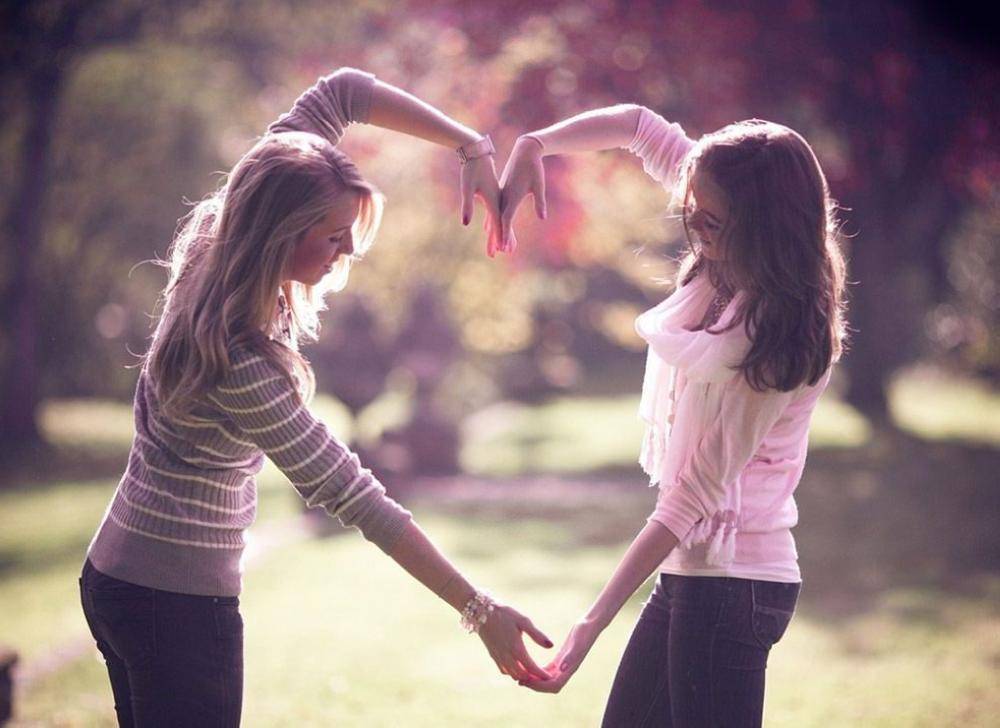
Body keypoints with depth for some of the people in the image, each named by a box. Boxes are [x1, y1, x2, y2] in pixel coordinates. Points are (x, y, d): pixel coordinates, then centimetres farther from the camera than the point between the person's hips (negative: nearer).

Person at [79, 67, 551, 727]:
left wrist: (473, 147, -6)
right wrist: (480, 611, -21)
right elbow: (352, 496, -24)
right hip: (178, 605, -9)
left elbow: (341, 91, 3)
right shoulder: (241, 362, -28)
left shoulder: (214, 246, -5)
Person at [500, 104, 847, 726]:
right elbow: (636, 124, 10)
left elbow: (693, 497, -21)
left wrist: (593, 624, -21)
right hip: (694, 570, 9)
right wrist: (532, 147, -4)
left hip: (729, 581, -9)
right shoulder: (727, 257, -2)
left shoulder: (773, 342, -22)